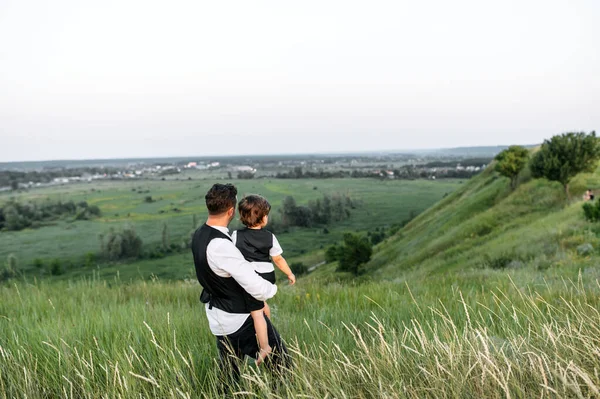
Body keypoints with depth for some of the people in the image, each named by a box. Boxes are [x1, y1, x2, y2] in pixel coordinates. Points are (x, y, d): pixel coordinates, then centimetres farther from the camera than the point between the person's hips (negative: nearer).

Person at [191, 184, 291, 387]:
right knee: (282, 365, 7)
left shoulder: (199, 235, -2)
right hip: (242, 318, -9)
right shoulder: (221, 246, -31)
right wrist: (272, 288, -8)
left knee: (229, 377, 20)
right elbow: (257, 288, -29)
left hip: (219, 318, 9)